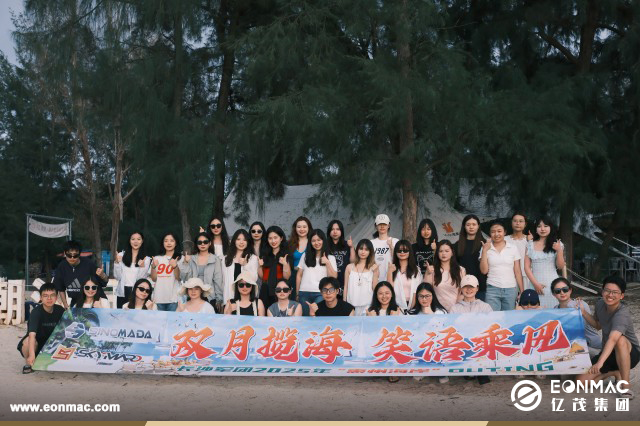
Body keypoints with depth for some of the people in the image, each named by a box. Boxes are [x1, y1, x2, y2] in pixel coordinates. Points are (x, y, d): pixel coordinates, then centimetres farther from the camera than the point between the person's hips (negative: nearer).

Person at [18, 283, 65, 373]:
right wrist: (31, 354, -50)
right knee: (28, 341, -37)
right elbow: (32, 335, -38)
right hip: (35, 345, -5)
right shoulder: (36, 312, -25)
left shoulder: (60, 310, -9)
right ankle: (28, 364, -6)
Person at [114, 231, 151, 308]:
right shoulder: (121, 255, 6)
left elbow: (142, 279, -1)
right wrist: (117, 263, -9)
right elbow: (117, 276, 4)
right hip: (122, 293, 1)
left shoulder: (146, 259, 4)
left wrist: (142, 267, -16)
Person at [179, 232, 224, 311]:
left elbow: (218, 281, -1)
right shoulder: (191, 259, 7)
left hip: (210, 298, -2)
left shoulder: (215, 259, 0)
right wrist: (186, 263, -9)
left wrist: (219, 300, -3)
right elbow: (185, 278, 3)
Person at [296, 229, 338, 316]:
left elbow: (334, 277, 1)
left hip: (320, 293, -2)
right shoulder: (305, 256, 14)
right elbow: (299, 275, 14)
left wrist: (327, 263, -9)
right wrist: (297, 292, 10)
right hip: (304, 292, 2)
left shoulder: (330, 258, 9)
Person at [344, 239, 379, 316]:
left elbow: (375, 288, 0)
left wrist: (375, 273, -9)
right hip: (351, 304, 2)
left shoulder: (373, 267, 2)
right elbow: (346, 287, 11)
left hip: (367, 305, -2)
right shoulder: (350, 267, 7)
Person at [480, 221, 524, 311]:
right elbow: (484, 270, -2)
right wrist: (484, 251, -6)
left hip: (511, 290, 1)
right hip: (492, 289, -1)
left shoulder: (513, 248, 6)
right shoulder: (486, 248, 5)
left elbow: (517, 271, 7)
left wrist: (522, 291, 2)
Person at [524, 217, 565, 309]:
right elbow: (527, 267, 4)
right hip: (536, 283, 0)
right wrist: (535, 283, -6)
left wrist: (559, 250, -10)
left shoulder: (556, 244, 7)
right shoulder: (530, 245, 7)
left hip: (552, 283, 0)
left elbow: (560, 266, 4)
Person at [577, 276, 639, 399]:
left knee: (620, 340, -42)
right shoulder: (600, 304, -7)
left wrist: (600, 362, -60)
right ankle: (615, 373, 14)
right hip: (608, 353, 6)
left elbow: (612, 339, -46)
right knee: (582, 381, -13)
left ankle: (626, 384, -25)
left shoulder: (622, 314, -30)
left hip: (629, 353, -6)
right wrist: (584, 313, -5)